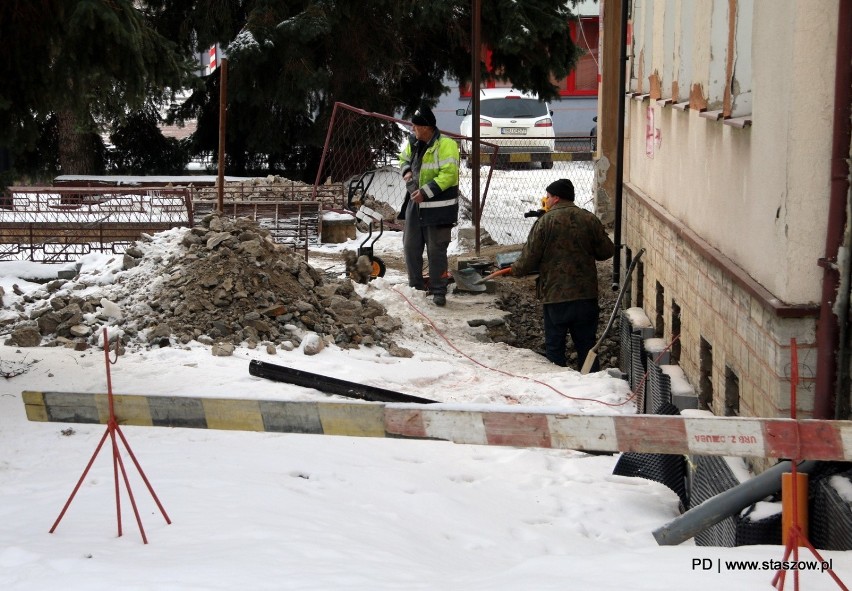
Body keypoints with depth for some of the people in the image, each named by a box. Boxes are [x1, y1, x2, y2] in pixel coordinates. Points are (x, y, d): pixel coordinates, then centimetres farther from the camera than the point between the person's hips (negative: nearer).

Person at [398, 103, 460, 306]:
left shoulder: (445, 145, -18)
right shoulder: (414, 143, 6)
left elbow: (449, 174, -24)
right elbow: (404, 158, 25)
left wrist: (426, 192, -26)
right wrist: (406, 171, 1)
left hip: (438, 208, -8)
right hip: (415, 204, 8)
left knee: (436, 251, -3)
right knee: (411, 246, 14)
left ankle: (438, 291, 6)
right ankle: (416, 287, 28)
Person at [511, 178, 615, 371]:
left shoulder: (545, 222, -9)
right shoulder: (590, 220, 1)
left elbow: (529, 258, -7)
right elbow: (607, 251, 6)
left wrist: (516, 269, 14)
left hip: (555, 296, -3)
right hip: (587, 295, 3)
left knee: (554, 347, 7)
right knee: (587, 345, 12)